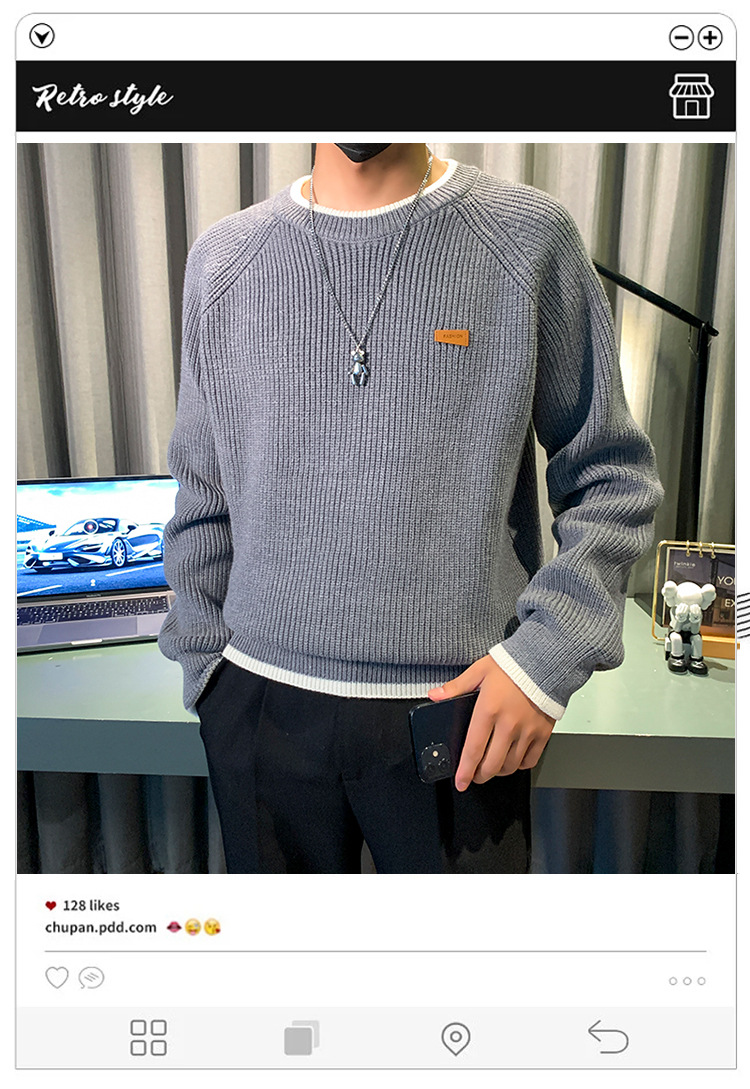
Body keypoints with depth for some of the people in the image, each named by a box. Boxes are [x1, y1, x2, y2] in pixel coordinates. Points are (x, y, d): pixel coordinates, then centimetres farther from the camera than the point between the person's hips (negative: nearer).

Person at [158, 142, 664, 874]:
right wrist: (206, 671, 7)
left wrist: (549, 653, -11)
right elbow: (203, 504, 11)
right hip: (260, 704, 3)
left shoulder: (531, 237, -2)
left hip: (462, 712, -1)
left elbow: (614, 476, 0)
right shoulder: (222, 258, 6)